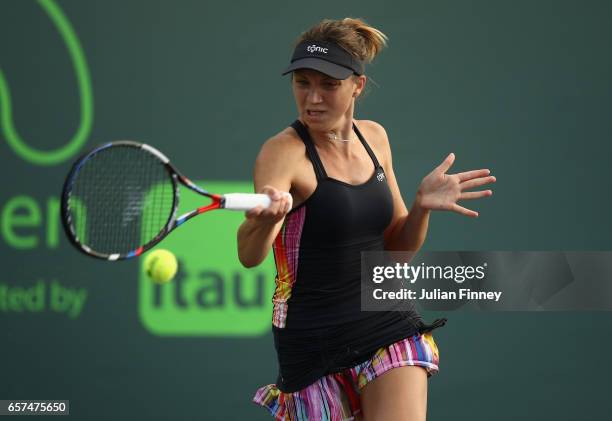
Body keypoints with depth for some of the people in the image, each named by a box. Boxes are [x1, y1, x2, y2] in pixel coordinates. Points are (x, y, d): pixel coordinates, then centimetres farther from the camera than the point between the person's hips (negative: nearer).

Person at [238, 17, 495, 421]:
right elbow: (249, 255, -29)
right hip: (314, 341, -3)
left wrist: (422, 205, -6)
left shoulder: (374, 137, 4)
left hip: (391, 328, 4)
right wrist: (266, 218, -51)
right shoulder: (285, 152, -13)